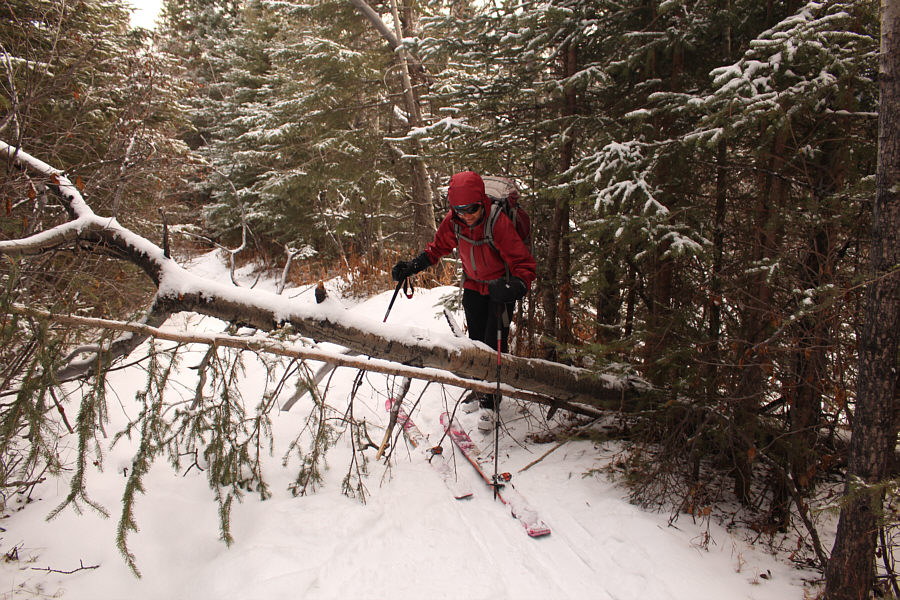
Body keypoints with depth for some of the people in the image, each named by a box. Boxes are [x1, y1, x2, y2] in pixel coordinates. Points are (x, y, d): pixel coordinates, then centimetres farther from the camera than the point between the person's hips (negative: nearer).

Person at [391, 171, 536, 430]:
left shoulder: (499, 222, -32)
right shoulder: (452, 221, -16)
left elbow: (524, 263, -32)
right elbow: (437, 248, 3)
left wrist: (517, 286, -52)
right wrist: (411, 267, -9)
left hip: (500, 286, -4)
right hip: (473, 285, 5)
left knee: (495, 343, -6)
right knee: (476, 340, 12)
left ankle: (491, 401, 9)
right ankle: (480, 389, 32)